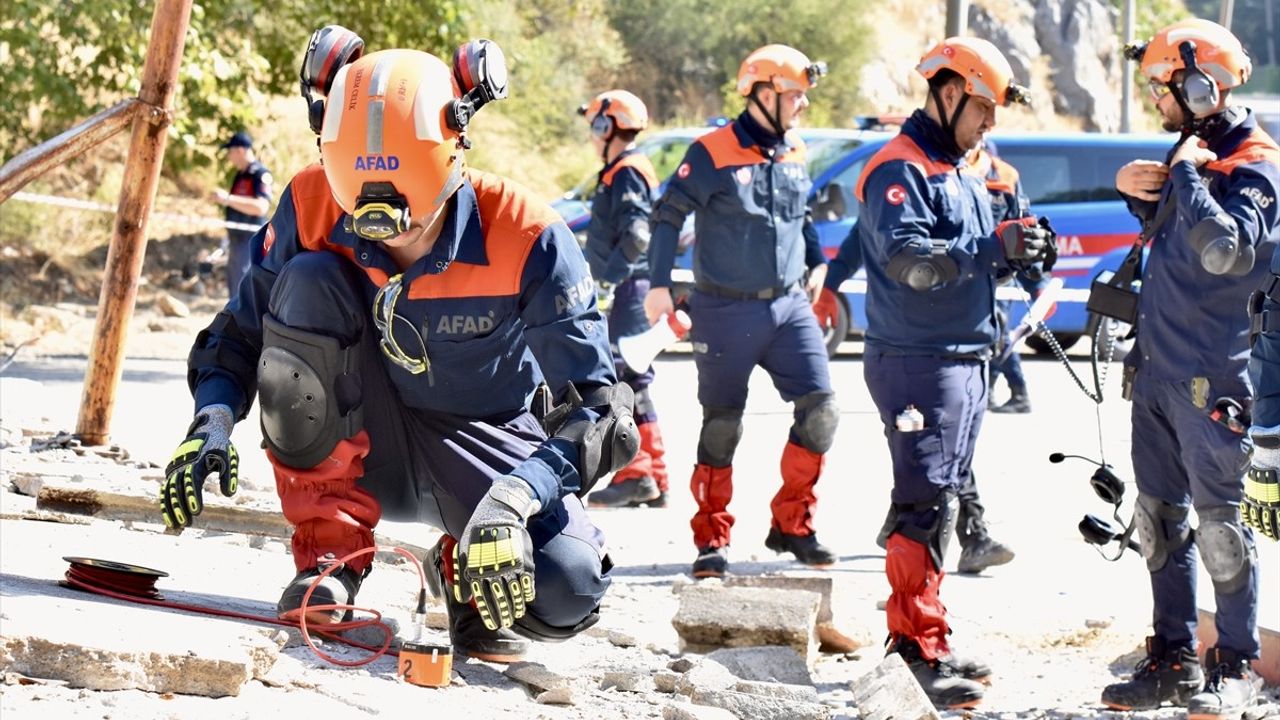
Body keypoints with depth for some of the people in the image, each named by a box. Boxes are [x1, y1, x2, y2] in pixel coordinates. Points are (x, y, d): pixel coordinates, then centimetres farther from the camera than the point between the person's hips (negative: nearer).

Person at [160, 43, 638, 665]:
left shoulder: (525, 239, -24)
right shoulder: (313, 207, -17)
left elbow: (596, 405, -24)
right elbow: (242, 333, -2)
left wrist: (516, 496, -41)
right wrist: (214, 419, -23)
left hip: (485, 452, -2)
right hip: (367, 454, 3)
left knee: (566, 597, -33)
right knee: (306, 282, -26)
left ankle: (466, 568, 7)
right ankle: (331, 546, -13)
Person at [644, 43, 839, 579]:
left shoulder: (795, 154, 8)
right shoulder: (714, 153, -11)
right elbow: (668, 216, -6)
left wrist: (816, 263, 16)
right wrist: (660, 285, -10)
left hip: (789, 306, 5)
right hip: (727, 311, -5)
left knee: (820, 409, -5)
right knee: (721, 427, 2)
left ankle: (792, 525, 8)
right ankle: (712, 540, 13)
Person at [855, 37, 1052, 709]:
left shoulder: (961, 175, 20)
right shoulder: (900, 170, -11)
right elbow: (908, 258, -25)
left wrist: (1017, 250, 2)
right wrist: (994, 247, -31)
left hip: (966, 360, 10)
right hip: (917, 361, -10)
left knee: (942, 503, 13)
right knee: (924, 508, -11)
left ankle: (925, 642, 19)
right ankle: (917, 654, -10)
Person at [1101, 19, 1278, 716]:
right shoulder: (1190, 150, 13)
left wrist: (1185, 174, -20)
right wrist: (1134, 188, 9)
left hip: (1208, 378, -8)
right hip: (1155, 371, 8)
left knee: (1219, 523, -1)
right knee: (1159, 521, 12)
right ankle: (1173, 659, 20)